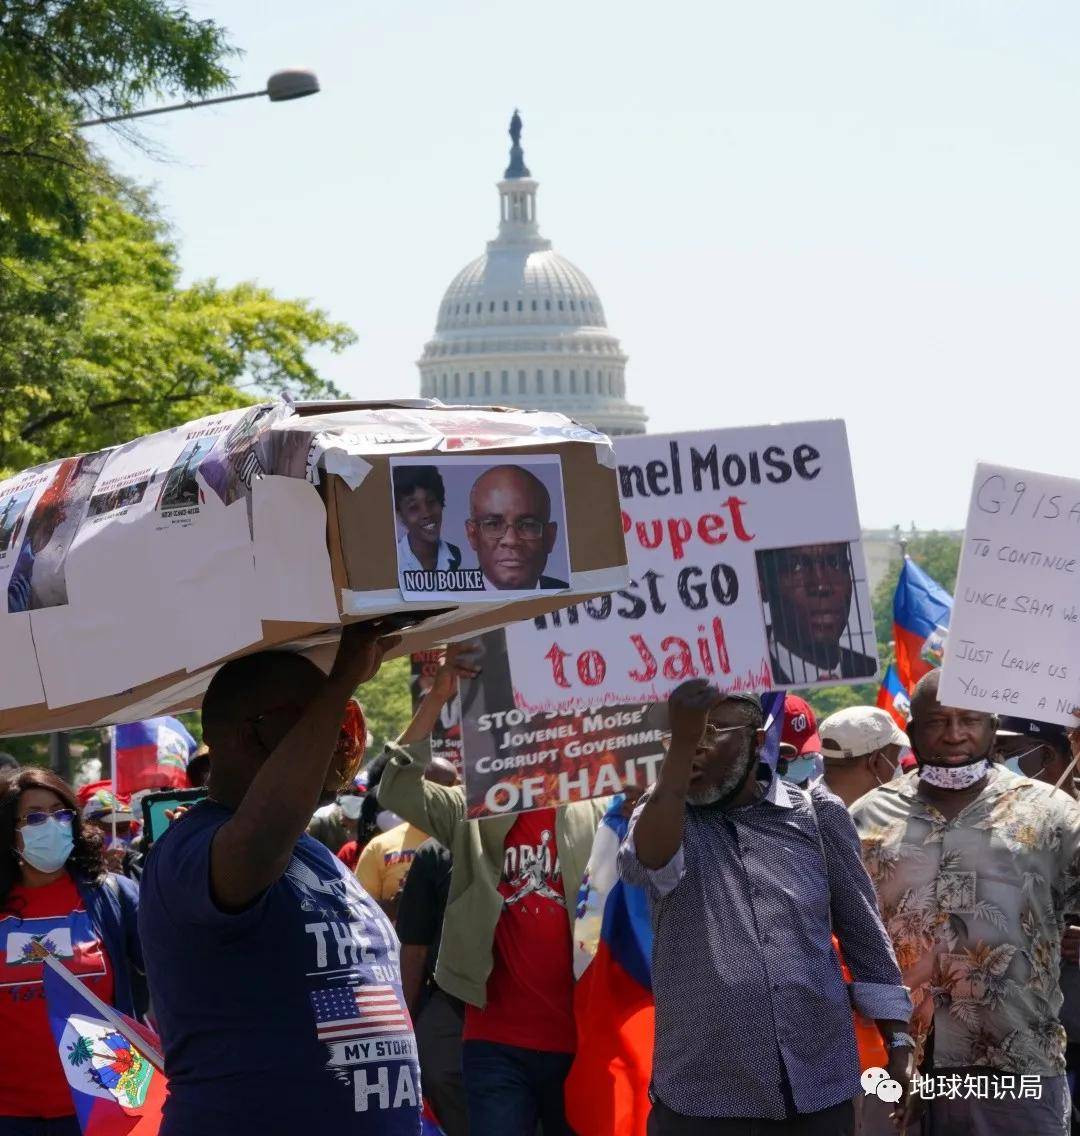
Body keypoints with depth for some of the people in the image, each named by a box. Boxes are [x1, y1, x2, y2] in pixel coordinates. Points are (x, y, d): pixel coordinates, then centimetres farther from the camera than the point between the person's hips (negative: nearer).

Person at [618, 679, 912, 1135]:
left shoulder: (817, 814, 5)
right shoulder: (662, 814, 2)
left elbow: (864, 934, 10)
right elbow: (645, 863, -22)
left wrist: (898, 1042, 6)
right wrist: (681, 740, -28)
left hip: (821, 1090, 1)